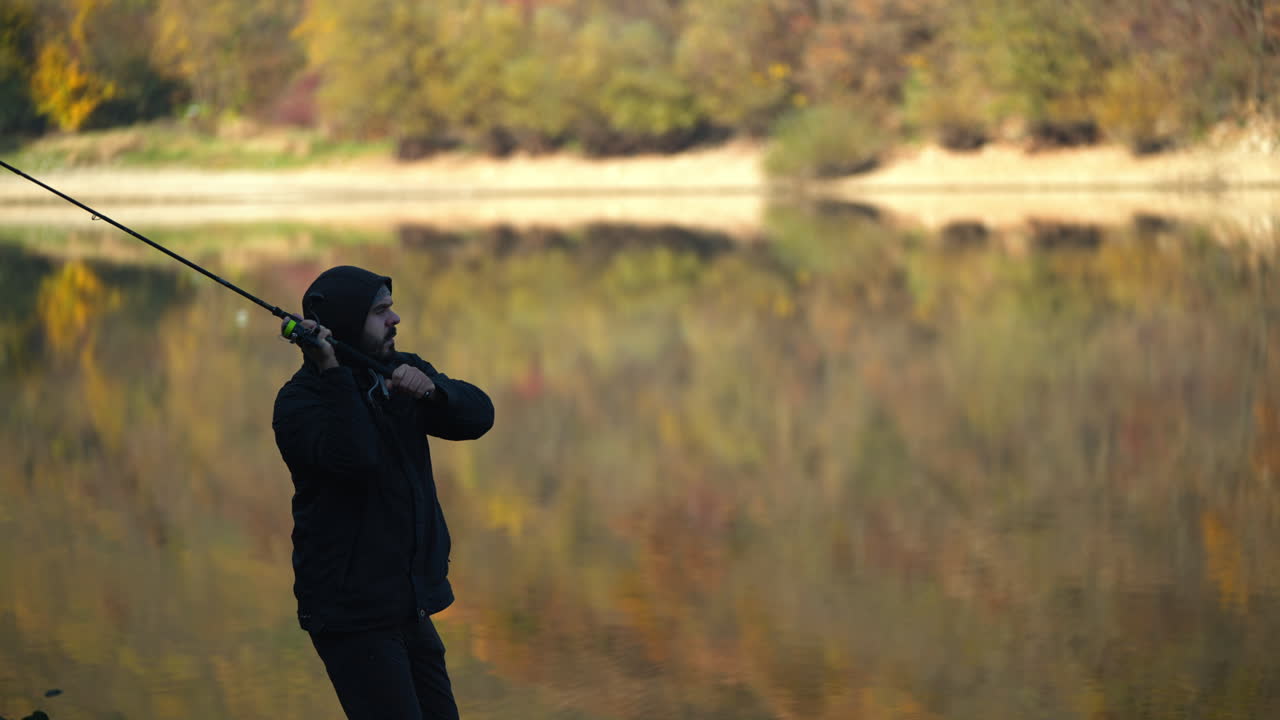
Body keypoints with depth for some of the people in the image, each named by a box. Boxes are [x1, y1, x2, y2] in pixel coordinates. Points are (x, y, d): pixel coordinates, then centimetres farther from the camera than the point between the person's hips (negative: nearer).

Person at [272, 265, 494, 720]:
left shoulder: (400, 372, 9)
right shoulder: (299, 401, -13)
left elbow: (478, 416, -2)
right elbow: (355, 456, -30)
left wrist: (431, 389, -21)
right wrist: (331, 371, -33)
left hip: (409, 605, 8)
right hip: (351, 611, -8)